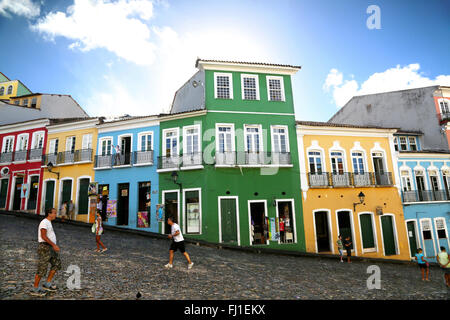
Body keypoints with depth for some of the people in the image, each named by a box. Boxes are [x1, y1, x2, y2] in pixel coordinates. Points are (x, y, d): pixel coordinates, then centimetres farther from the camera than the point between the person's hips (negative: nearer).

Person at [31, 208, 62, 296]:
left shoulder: (48, 223, 17)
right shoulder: (44, 222, -14)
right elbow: (43, 236, -23)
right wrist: (54, 245, -26)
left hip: (50, 248, 10)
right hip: (45, 247, -10)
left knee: (57, 263, 10)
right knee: (42, 269, -2)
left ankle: (47, 284, 16)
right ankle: (35, 289, 12)